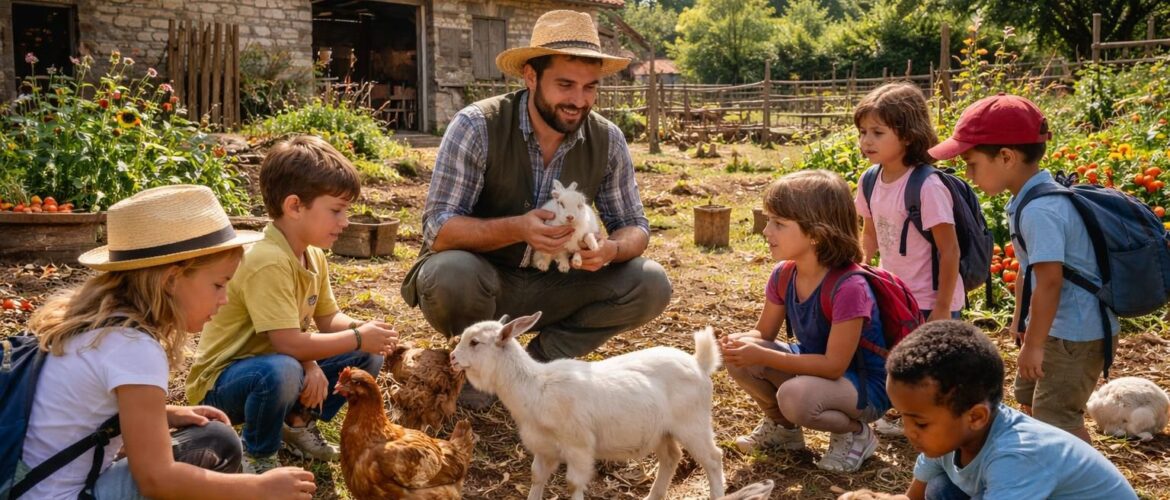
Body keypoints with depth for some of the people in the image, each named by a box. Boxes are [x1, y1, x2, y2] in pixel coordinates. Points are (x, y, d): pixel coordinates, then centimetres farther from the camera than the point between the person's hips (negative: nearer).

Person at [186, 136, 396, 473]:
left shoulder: (314, 256, 0)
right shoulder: (268, 262, -29)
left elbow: (329, 319, 6)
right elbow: (290, 343, -33)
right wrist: (358, 339, -23)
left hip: (282, 361, 9)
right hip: (222, 382, -8)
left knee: (367, 358, 3)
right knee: (281, 371, -40)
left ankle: (299, 423, 14)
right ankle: (257, 455, -11)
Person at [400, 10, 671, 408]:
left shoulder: (608, 141, -7)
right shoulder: (476, 127, -19)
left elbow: (634, 226, 0)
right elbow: (437, 230, -23)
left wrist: (611, 249, -26)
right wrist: (516, 228, -41)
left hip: (553, 285, 4)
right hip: (481, 279, -3)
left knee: (651, 285, -15)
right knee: (451, 273, -37)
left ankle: (538, 362, 1)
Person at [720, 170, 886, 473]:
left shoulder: (848, 288, -31)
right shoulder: (783, 276, -8)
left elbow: (834, 365, -30)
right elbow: (763, 332, 4)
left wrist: (761, 356, -33)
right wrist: (740, 342, -22)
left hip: (866, 386, -7)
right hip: (814, 367, 7)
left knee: (796, 397, -35)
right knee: (740, 360, -14)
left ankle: (856, 433, -3)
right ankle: (783, 427, 13)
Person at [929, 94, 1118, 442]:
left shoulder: (1039, 211, -27)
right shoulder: (1031, 199, 5)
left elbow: (1049, 282, -29)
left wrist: (1034, 344, -22)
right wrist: (1021, 318, 22)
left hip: (1076, 333, -11)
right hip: (1058, 324, 11)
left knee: (1057, 417, -7)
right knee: (1029, 400, 23)